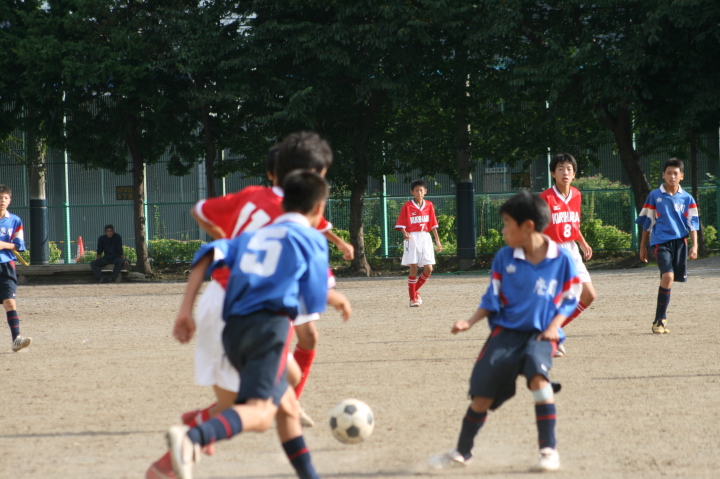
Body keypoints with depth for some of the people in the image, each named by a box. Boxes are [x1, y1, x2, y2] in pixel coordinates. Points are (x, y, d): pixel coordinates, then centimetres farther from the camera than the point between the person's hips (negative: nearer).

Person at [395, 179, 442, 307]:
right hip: (412, 238, -3)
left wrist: (437, 240, 10)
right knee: (413, 268, -6)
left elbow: (433, 224, 12)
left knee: (428, 269, -3)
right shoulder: (407, 206, -2)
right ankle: (412, 298, 3)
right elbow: (401, 224, -3)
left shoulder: (429, 205, 8)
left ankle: (416, 290, 20)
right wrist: (405, 233, -23)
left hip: (425, 238, 3)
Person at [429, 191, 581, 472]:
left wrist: (554, 326, -10)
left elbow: (569, 299, 4)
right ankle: (462, 452, 15)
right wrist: (470, 322, -3)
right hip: (506, 330, 3)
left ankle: (549, 449, -20)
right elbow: (492, 299, 9)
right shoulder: (504, 258, 2)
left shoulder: (561, 259, -5)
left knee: (537, 372, -31)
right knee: (483, 392, -5)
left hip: (540, 334, -2)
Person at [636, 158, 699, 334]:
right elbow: (646, 222, 8)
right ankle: (660, 319, -13)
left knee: (668, 278, 4)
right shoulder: (655, 196, 3)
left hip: (680, 242, 3)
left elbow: (692, 224, 8)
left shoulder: (687, 199, 8)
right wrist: (643, 247, 9)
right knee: (668, 276, -20)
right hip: (660, 241, -3)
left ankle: (660, 319, 18)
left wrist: (694, 246, -3)